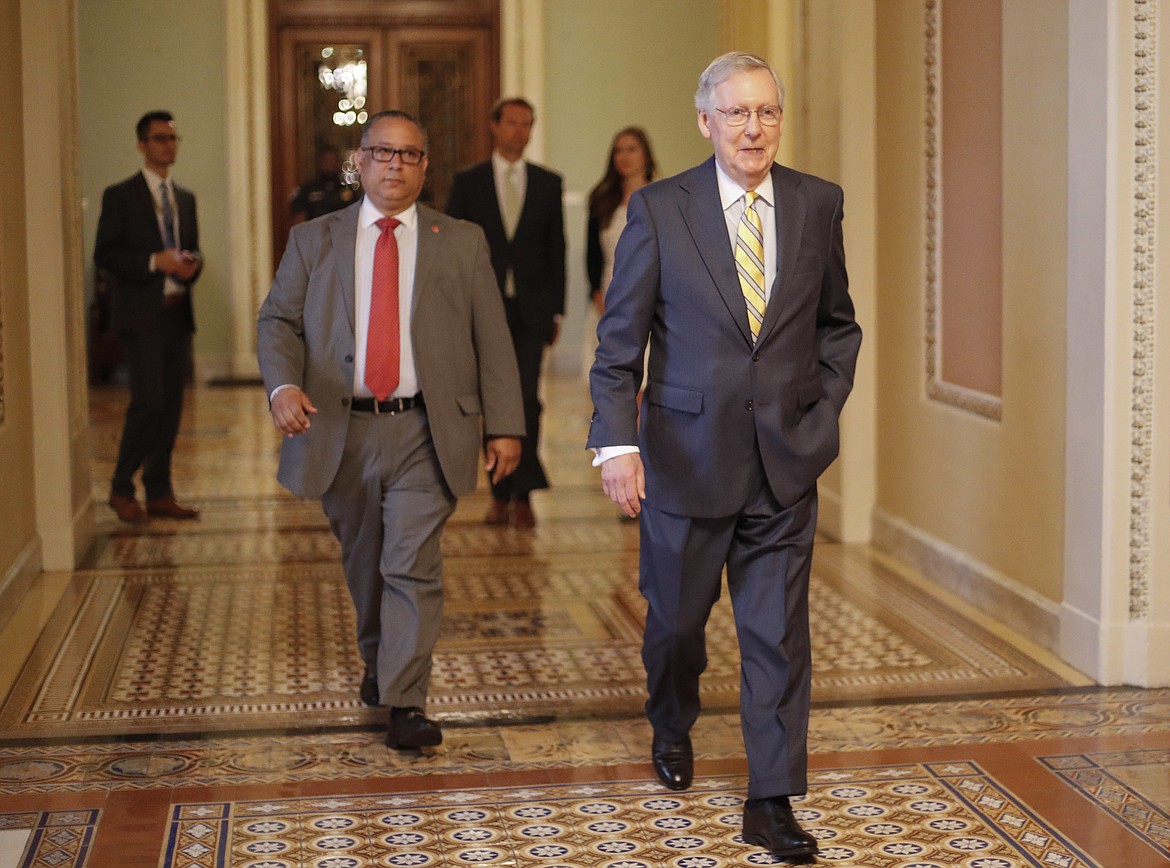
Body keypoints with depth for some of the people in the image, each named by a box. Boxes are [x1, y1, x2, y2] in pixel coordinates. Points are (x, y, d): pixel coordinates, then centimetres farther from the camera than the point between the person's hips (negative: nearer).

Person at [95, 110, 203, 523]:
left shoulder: (185, 198, 16)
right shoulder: (120, 196, -2)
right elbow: (104, 255, -7)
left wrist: (192, 263, -2)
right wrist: (154, 261, -19)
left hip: (177, 312, 6)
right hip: (142, 314, -6)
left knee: (171, 406, 7)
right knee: (148, 401, -12)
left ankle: (159, 493, 14)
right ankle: (121, 488, 4)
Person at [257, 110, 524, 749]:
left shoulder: (462, 243, 7)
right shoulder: (314, 240, 9)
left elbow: (492, 341, 6)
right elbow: (277, 321, 4)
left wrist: (503, 426, -1)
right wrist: (283, 385, -16)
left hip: (423, 435, -2)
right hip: (340, 432, 2)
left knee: (413, 566, -10)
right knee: (364, 565, 15)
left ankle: (405, 705, -7)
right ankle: (378, 662, 39)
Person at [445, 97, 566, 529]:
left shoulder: (548, 183, 8)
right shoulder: (467, 182, 4)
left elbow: (556, 249, 8)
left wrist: (556, 310, 3)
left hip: (531, 309, 0)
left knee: (527, 399, -10)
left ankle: (522, 495, -4)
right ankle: (501, 495, 14)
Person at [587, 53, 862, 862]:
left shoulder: (818, 204, 3)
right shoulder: (659, 209, -5)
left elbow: (837, 323, 15)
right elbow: (619, 339, -5)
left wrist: (824, 409, 4)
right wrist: (617, 442, -14)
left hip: (785, 462, 1)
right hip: (687, 456, -1)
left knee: (779, 635, 1)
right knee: (676, 617, 15)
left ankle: (773, 801, 11)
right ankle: (673, 727, 46)